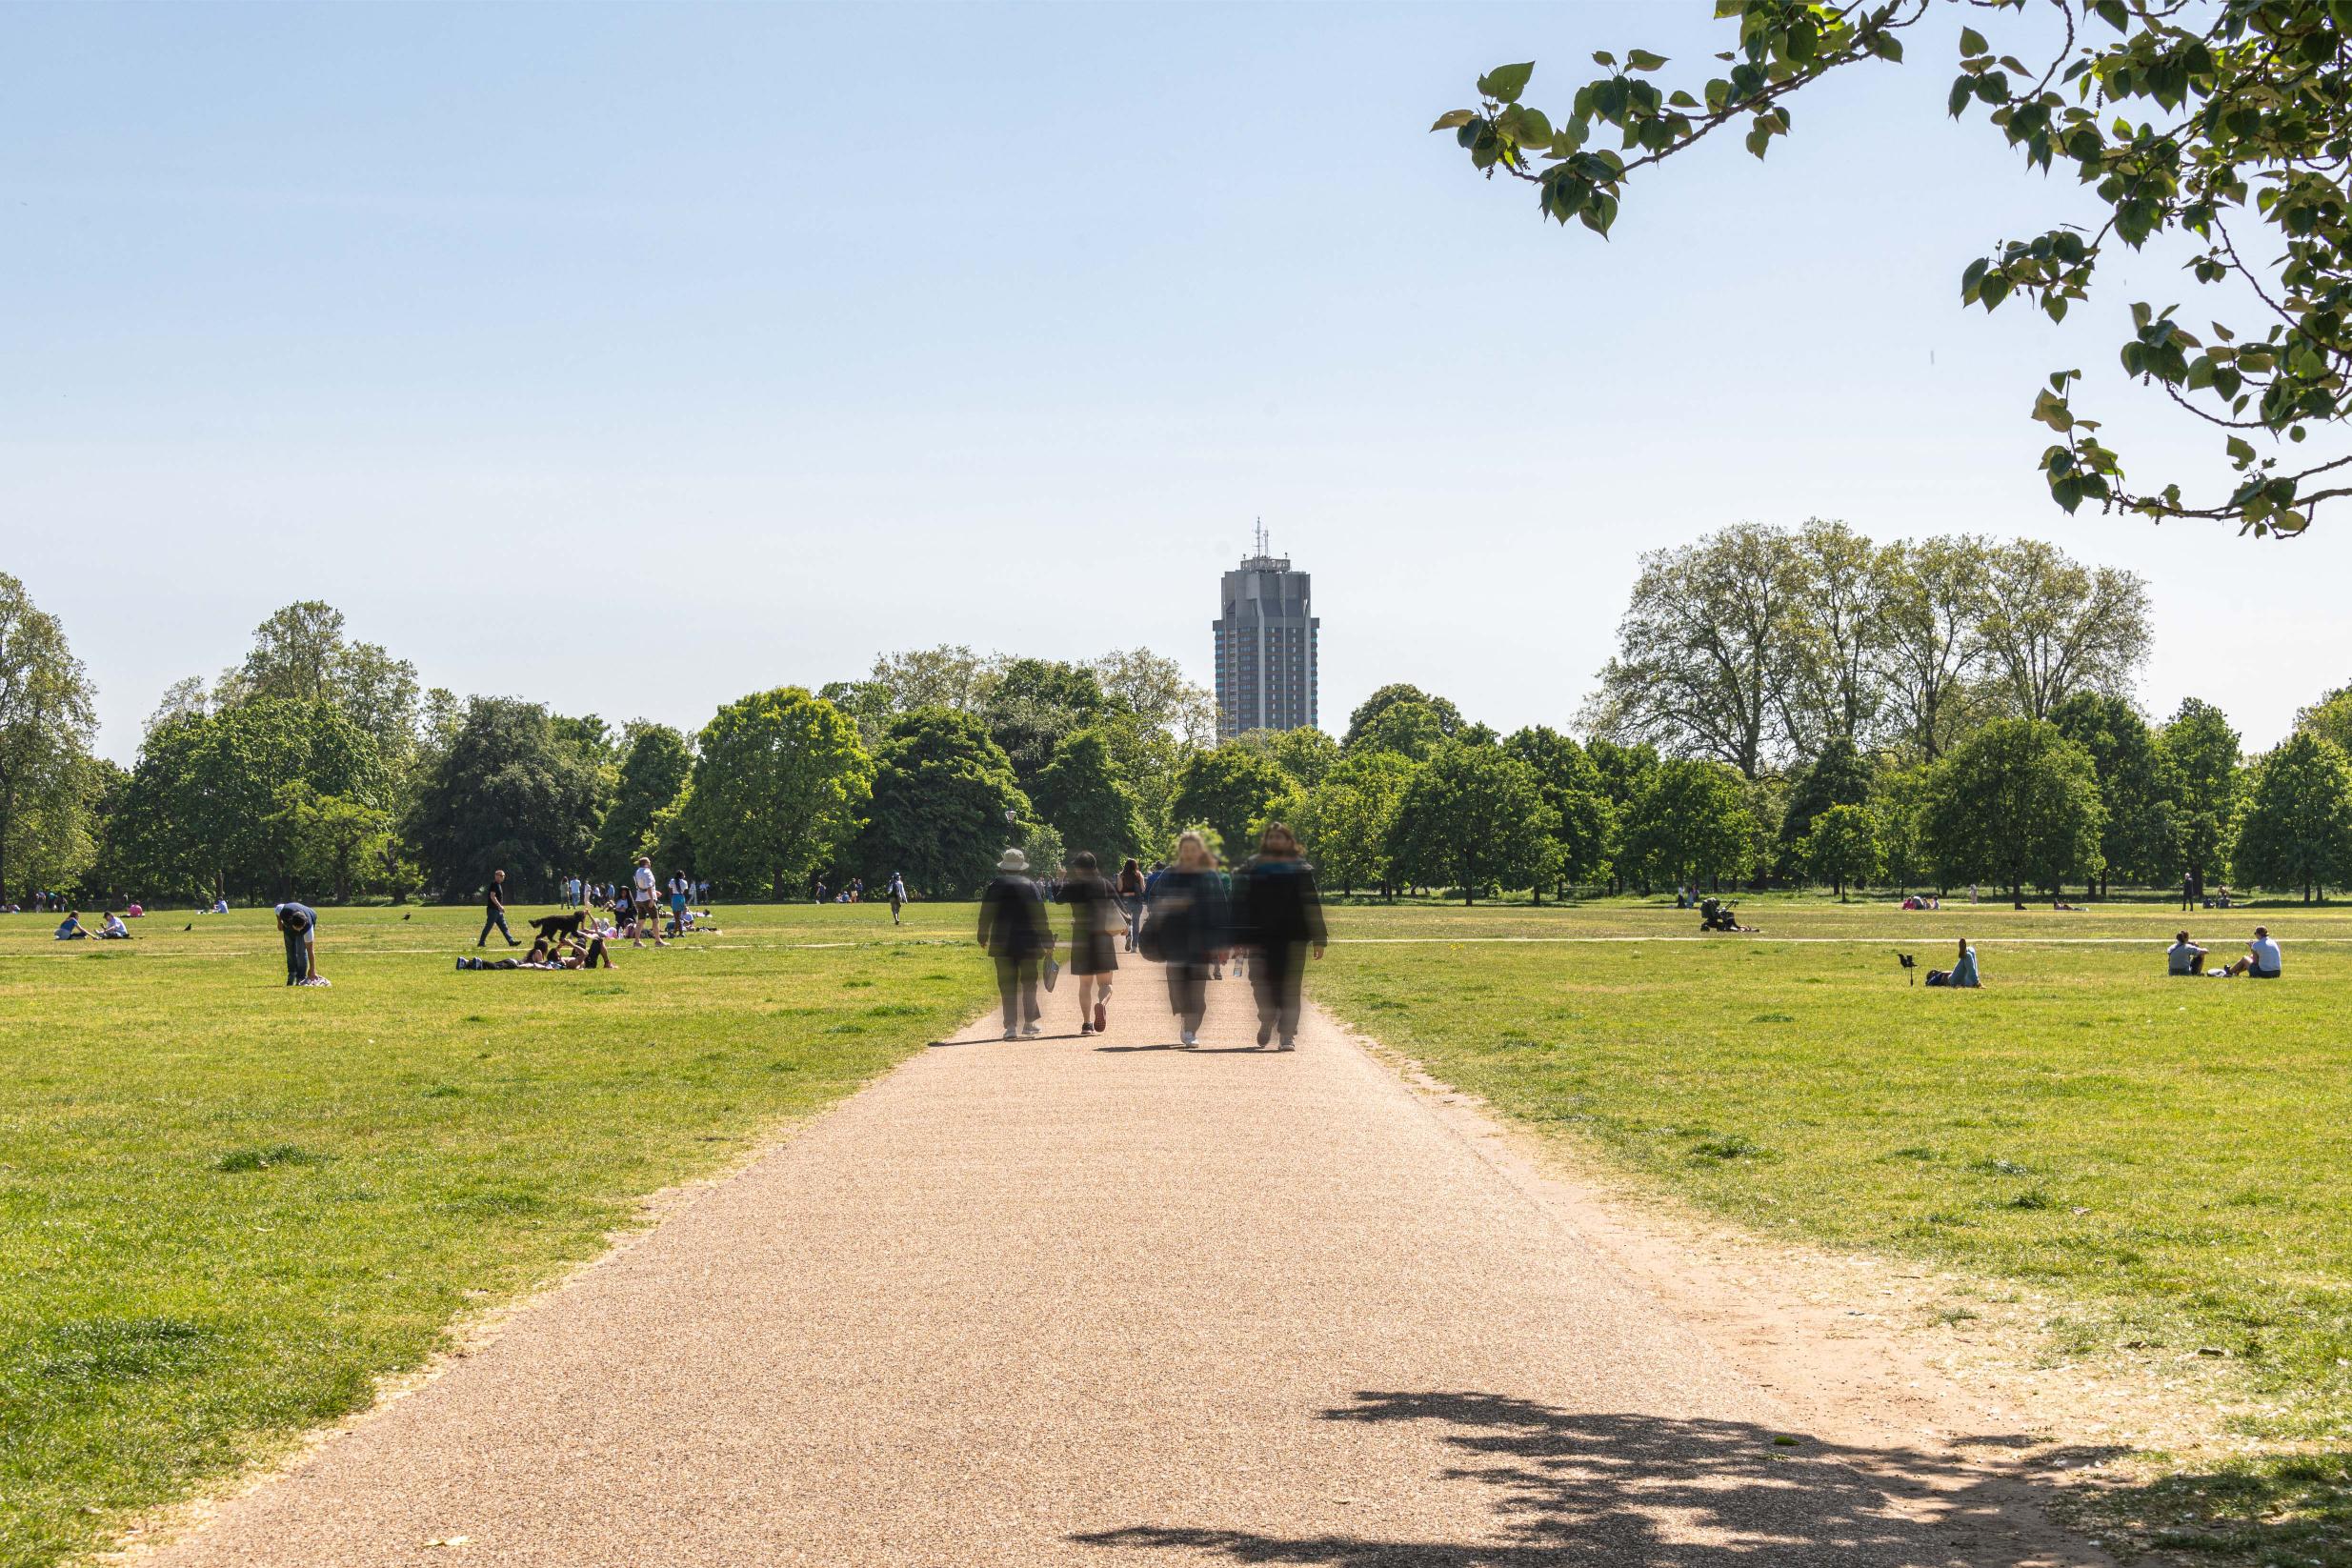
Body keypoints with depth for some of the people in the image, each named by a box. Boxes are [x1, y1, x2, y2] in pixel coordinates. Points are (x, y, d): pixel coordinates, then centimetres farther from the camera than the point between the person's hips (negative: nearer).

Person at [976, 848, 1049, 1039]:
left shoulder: (995, 886, 1)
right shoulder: (1030, 886, 2)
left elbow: (986, 914, 2)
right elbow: (1040, 915, 0)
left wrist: (983, 937, 14)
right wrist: (1047, 941, 4)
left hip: (1002, 943, 0)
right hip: (1028, 942, 0)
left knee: (1007, 984, 2)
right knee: (1029, 982, 14)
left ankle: (1011, 1025, -6)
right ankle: (1029, 1022, 16)